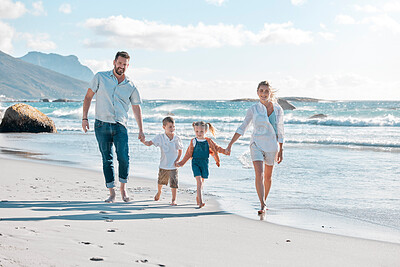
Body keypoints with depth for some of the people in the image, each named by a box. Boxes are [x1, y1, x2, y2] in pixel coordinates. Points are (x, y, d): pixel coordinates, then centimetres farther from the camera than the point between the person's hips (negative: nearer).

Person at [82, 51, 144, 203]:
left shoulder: (130, 86, 7)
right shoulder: (100, 77, 3)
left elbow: (136, 108, 14)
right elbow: (88, 97, 8)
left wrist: (141, 130, 10)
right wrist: (84, 118, 1)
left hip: (120, 126, 0)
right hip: (102, 125, 0)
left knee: (123, 157, -16)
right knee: (107, 159, 1)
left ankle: (123, 187, 5)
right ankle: (111, 193, 8)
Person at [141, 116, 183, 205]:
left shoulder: (177, 139, -8)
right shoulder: (160, 137, -8)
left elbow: (180, 150, 5)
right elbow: (150, 143, -12)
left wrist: (177, 160, -3)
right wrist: (144, 142, -32)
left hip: (173, 166, -1)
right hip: (163, 165, 2)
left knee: (173, 184, -6)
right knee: (161, 181, 22)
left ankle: (174, 199, 9)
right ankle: (159, 192, 52)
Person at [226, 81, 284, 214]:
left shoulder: (278, 109, 1)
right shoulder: (253, 109, -3)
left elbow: (280, 131, 9)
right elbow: (242, 128, 1)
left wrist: (281, 151, 9)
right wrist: (230, 144, -5)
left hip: (272, 146, 2)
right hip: (257, 144, -2)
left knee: (268, 176, 13)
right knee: (259, 174, -18)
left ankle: (264, 201, 32)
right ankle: (262, 205, -21)